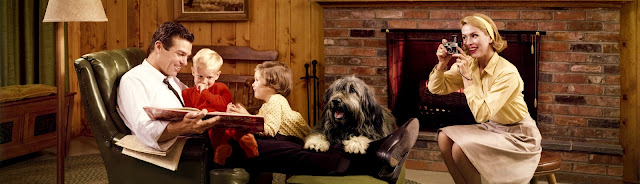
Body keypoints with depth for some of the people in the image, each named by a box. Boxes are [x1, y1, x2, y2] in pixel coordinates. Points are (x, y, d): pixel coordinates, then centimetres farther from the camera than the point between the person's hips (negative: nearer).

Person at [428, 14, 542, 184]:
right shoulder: (469, 64, -3)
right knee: (445, 137, -9)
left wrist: (467, 76, -29)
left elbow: (482, 114, -29)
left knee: (460, 148, -23)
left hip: (518, 136, -8)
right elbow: (436, 88, 3)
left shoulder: (507, 73, -25)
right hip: (492, 128, 8)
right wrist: (442, 64, -15)